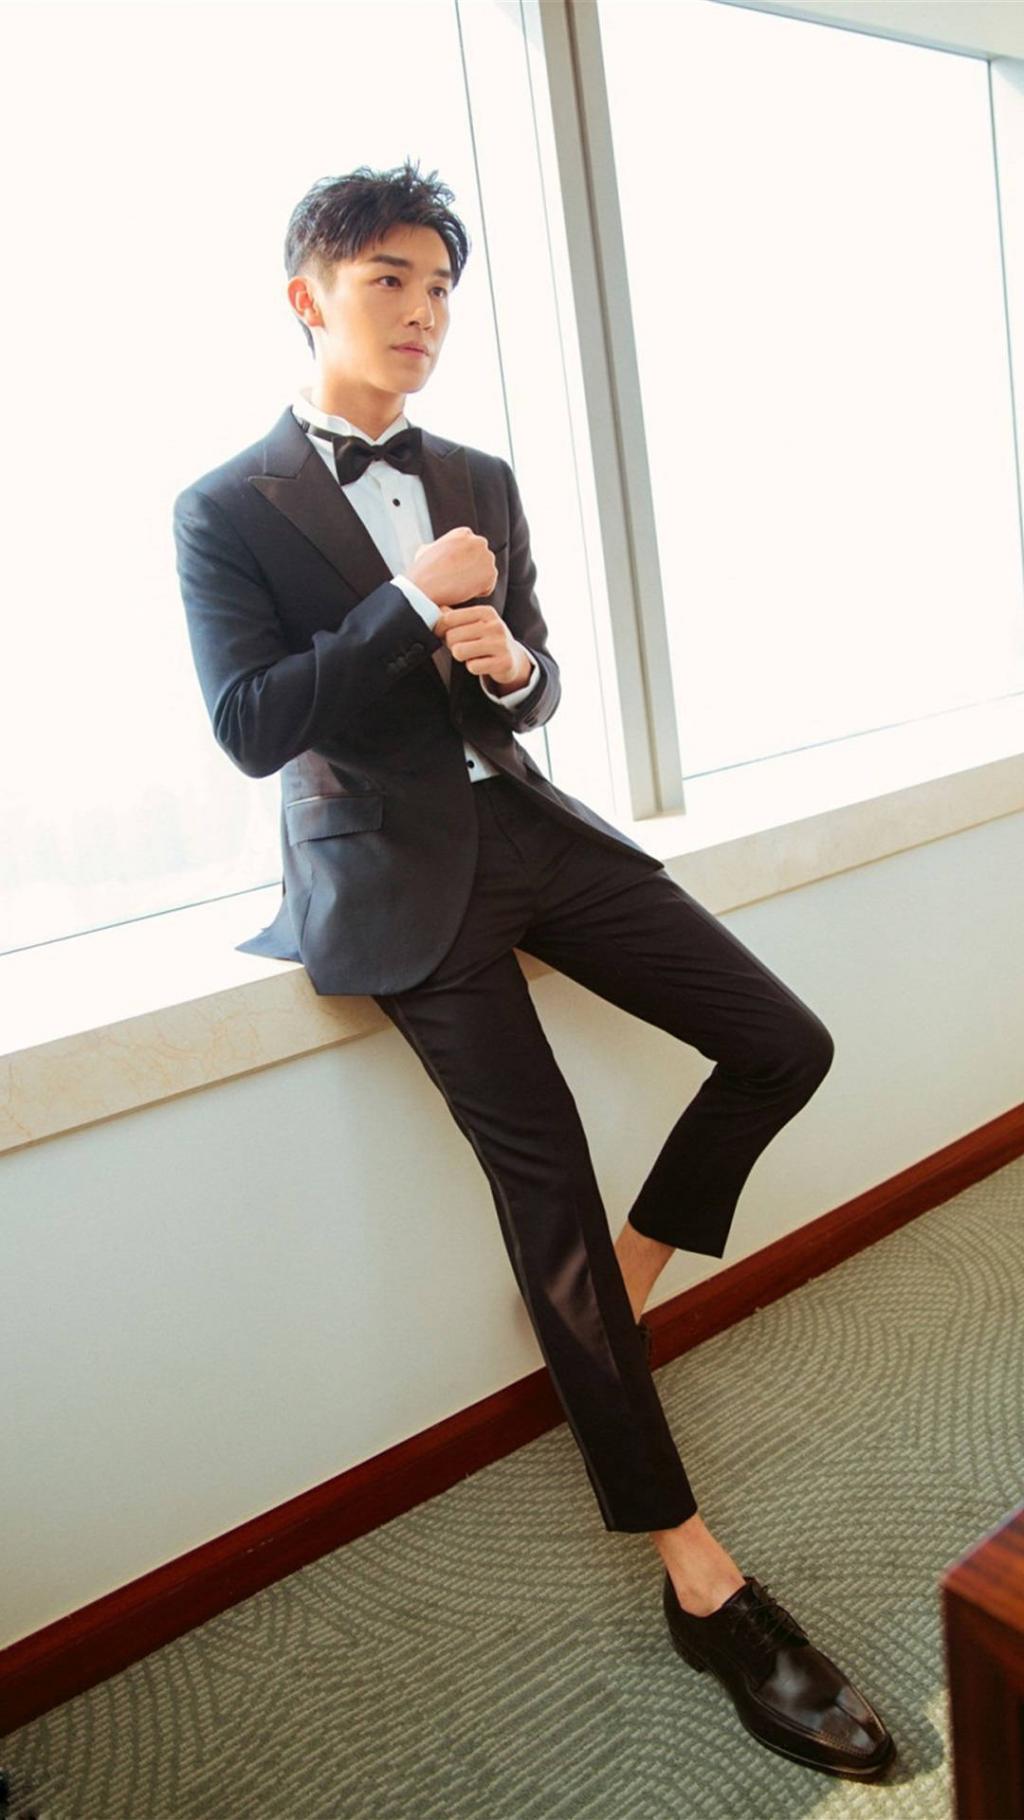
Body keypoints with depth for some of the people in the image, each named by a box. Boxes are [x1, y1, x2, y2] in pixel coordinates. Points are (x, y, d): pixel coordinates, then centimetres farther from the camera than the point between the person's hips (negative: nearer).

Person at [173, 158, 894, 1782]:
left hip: (524, 824, 6)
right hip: (396, 872, -6)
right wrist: (412, 603, -17)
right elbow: (249, 729, -11)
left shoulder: (483, 481, 14)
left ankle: (625, 1273, 21)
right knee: (547, 1188, -8)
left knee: (783, 1048, -4)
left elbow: (531, 696, 14)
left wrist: (511, 661, -10)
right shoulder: (227, 508, -2)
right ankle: (700, 1576, 5)